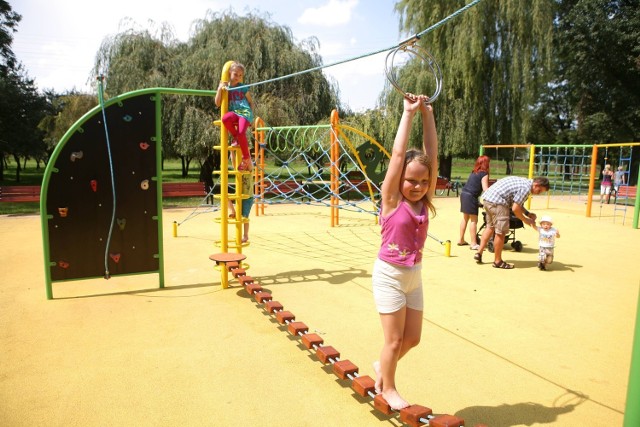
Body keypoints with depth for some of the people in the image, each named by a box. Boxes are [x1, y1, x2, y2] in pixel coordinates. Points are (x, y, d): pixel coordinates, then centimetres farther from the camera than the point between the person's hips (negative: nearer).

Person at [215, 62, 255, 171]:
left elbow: (251, 102, 19)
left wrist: (251, 115, 6)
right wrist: (219, 89, -4)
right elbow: (217, 104, 5)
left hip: (245, 112, -1)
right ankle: (235, 137, -9)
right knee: (225, 118, -36)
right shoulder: (225, 87, 13)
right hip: (233, 112, 2)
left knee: (241, 133, -26)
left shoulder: (243, 88, 11)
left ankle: (246, 158, -7)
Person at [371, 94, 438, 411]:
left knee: (412, 338, 13)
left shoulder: (424, 201, -1)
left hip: (414, 275, 6)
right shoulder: (392, 200, -14)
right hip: (389, 275, -5)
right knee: (394, 340, 5)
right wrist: (409, 113, -15)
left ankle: (381, 366, 40)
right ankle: (387, 388, 30)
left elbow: (432, 154, -5)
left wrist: (428, 114, -7)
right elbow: (398, 153, -19)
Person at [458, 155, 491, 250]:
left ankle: (461, 240, 26)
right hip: (470, 196, -8)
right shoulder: (484, 174, -6)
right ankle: (474, 244, -4)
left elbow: (472, 185, 14)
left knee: (465, 218, 18)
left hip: (463, 193, 8)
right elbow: (485, 189, -14)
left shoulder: (474, 172, 16)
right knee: (474, 220, -4)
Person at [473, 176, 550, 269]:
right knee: (501, 232, -1)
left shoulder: (524, 182, 17)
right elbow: (515, 208, -13)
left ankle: (479, 253, 23)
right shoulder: (526, 188, -13)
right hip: (496, 202, -10)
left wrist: (528, 213, 16)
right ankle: (498, 261, 10)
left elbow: (516, 203, 25)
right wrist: (525, 220, 1)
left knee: (490, 227, 23)